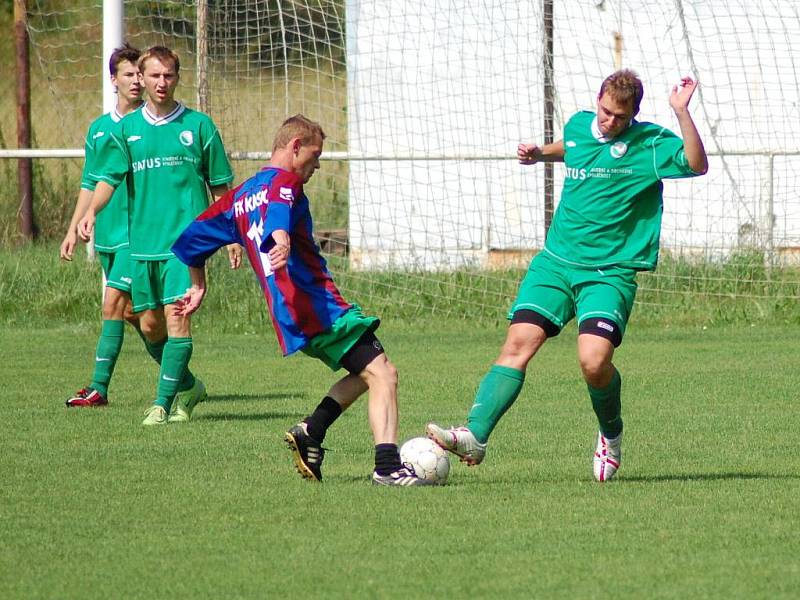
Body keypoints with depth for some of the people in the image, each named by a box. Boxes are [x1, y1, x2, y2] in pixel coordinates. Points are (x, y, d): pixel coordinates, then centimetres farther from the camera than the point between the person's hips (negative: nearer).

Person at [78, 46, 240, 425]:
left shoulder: (199, 126, 3)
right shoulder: (126, 129, 7)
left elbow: (220, 187, 9)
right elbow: (109, 177, -2)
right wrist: (91, 212, -21)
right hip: (143, 241, 3)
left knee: (176, 317, -15)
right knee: (150, 326, 9)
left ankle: (163, 403, -11)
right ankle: (188, 385, 31)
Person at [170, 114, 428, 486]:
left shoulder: (239, 197, 22)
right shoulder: (284, 181, -3)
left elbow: (191, 239, 30)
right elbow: (279, 209, -28)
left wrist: (198, 286, 43)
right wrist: (281, 239, -49)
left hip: (290, 316, 9)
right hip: (320, 308, -9)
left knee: (367, 372, 22)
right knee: (382, 374, -14)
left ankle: (309, 434, 12)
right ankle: (387, 467, -27)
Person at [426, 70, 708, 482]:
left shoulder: (649, 143, -6)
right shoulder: (578, 125, 10)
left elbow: (696, 165, -22)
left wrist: (682, 113, -29)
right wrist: (541, 154, 18)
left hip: (610, 273, -4)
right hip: (556, 261, 4)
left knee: (593, 362, -21)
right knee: (518, 344, -12)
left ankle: (611, 436, 9)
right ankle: (474, 436, -18)